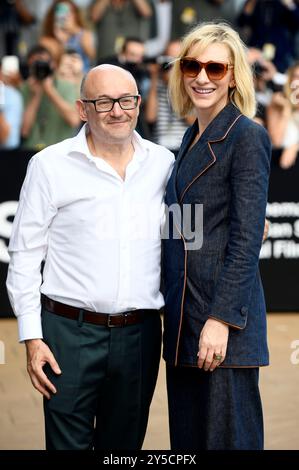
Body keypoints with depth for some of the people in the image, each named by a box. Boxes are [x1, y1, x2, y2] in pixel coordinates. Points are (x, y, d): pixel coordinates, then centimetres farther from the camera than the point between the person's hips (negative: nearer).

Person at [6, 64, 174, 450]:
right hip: (70, 333, -3)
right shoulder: (50, 165, -1)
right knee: (68, 443, 0)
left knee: (125, 445, 12)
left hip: (140, 333, 3)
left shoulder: (164, 164, 7)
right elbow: (24, 256, 0)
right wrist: (32, 338, -5)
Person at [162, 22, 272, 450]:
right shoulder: (193, 138, 16)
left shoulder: (248, 137, -9)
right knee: (186, 434, 12)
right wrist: (178, 315, 16)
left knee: (226, 435, -1)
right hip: (183, 318, 8)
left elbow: (247, 238, -15)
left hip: (222, 320, -8)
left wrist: (221, 318, -20)